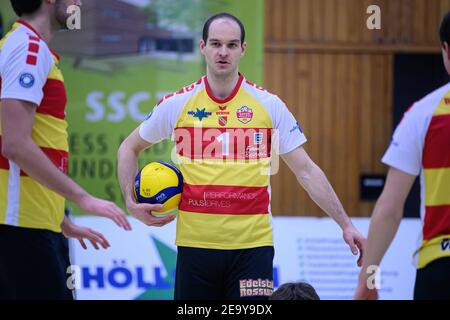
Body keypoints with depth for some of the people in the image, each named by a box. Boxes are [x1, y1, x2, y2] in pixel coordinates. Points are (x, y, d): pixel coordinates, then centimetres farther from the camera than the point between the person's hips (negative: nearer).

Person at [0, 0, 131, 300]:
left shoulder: (31, 47, 19)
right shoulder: (29, 49, -10)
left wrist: (64, 223, 24)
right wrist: (83, 198, -20)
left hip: (37, 222, 10)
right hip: (24, 226, -10)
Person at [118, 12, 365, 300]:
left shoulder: (269, 105, 1)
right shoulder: (177, 104, 2)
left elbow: (307, 171, 4)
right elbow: (129, 148, 18)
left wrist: (345, 224, -1)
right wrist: (131, 202, 3)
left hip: (252, 245, -1)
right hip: (195, 242, 1)